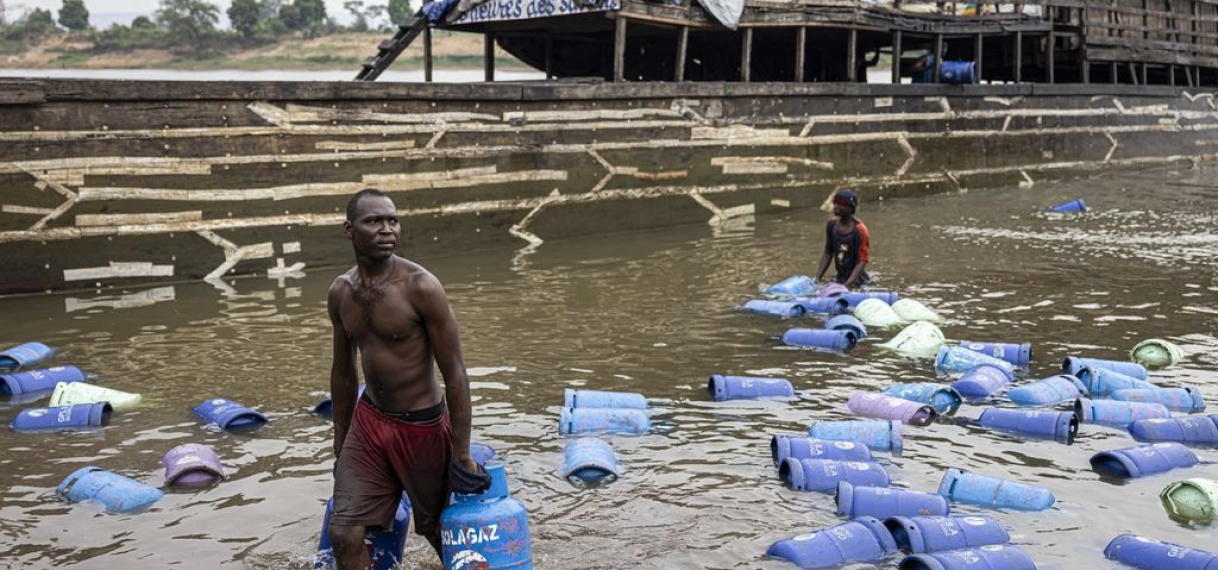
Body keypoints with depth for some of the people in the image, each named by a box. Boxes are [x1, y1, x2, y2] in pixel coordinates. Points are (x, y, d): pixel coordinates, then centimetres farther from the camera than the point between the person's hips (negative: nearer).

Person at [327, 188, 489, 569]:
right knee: (345, 534, -2)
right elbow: (343, 371, 12)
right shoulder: (340, 292, -1)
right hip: (369, 421, 5)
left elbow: (454, 372, -16)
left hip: (423, 427, -4)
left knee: (438, 530, 14)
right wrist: (340, 444, 17)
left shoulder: (421, 287, -19)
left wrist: (462, 455, -15)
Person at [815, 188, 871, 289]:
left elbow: (862, 261, -18)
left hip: (856, 282, -5)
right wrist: (818, 278, 1)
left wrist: (847, 285, -28)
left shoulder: (859, 230, -17)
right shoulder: (832, 224, -1)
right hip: (839, 279, 5)